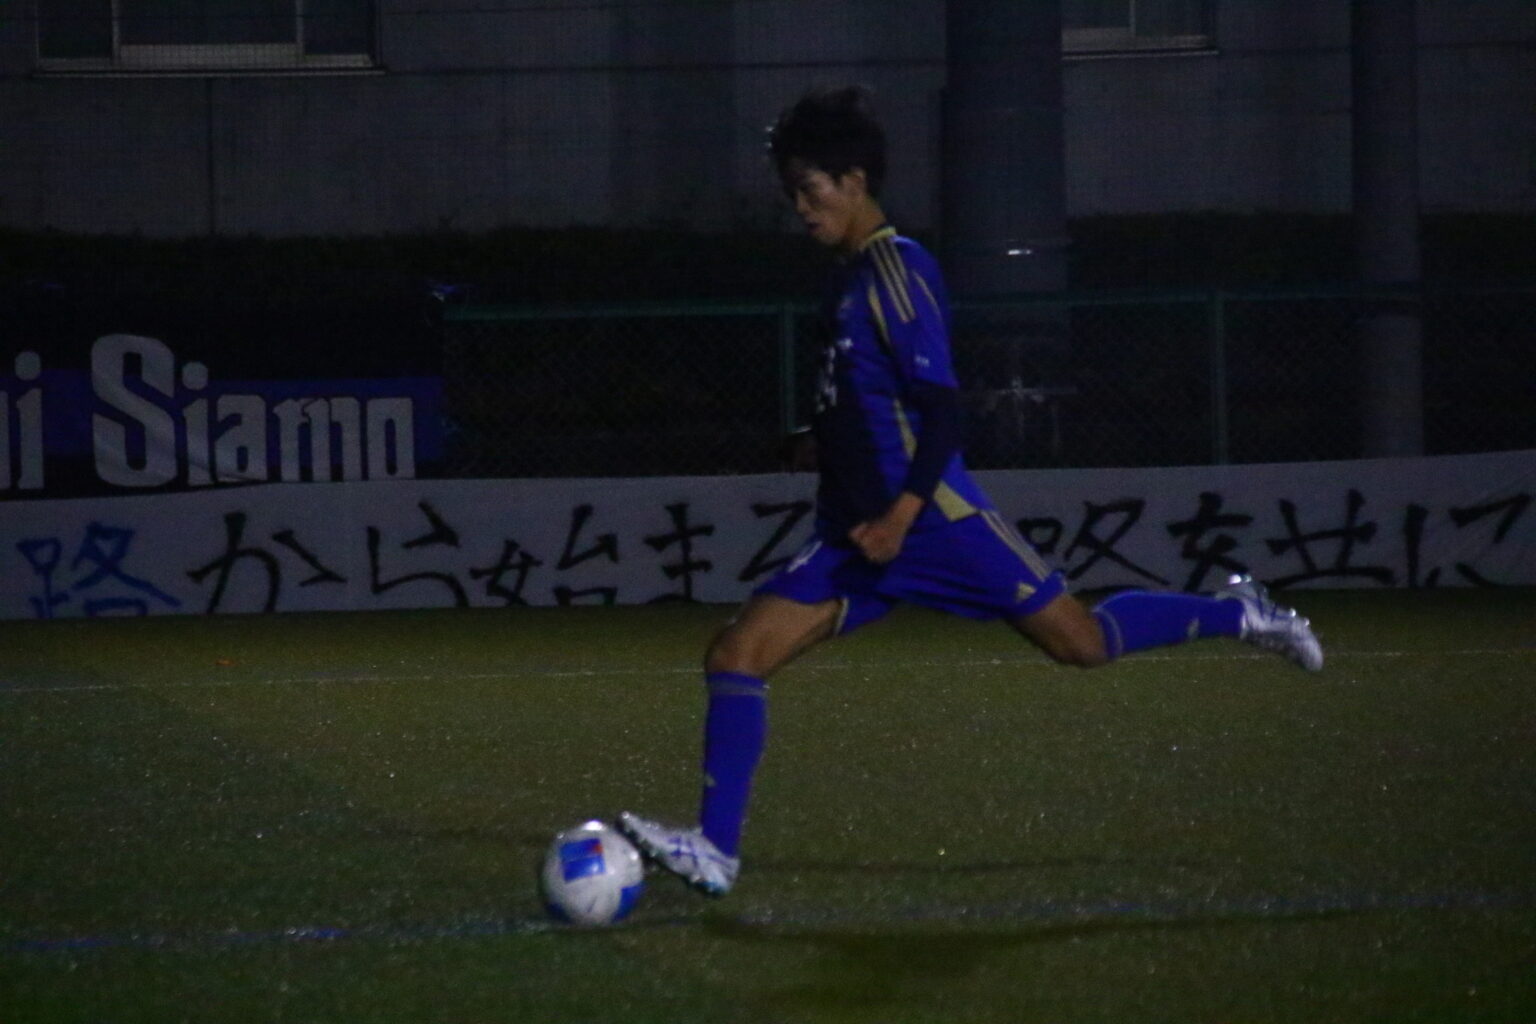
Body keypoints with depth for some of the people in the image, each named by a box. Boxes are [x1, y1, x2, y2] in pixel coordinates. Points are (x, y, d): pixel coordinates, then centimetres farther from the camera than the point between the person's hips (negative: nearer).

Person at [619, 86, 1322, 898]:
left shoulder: (896, 270, -12)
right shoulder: (847, 277, 14)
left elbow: (942, 408, -17)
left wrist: (905, 511, -27)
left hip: (933, 519, -8)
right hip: (857, 536, 8)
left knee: (1085, 643, 0)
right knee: (734, 656, -7)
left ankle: (1237, 616, 23)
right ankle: (716, 850, -9)